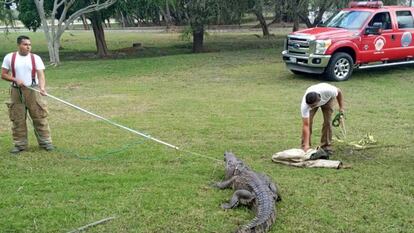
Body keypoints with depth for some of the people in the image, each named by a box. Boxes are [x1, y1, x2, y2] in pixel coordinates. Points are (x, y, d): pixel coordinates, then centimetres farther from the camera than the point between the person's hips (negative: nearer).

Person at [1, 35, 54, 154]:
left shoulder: (36, 58, -1)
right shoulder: (9, 57, 1)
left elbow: (41, 75, -9)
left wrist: (42, 87, -28)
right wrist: (15, 80, -14)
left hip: (33, 91, -1)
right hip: (16, 92, 1)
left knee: (40, 117, 1)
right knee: (18, 120, 6)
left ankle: (45, 141, 9)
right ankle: (20, 144, 16)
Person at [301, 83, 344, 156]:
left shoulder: (328, 91, -46)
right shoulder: (304, 105, -43)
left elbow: (339, 92, -19)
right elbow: (305, 125, -42)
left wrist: (341, 108, -13)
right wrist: (306, 145, -46)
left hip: (327, 99, 0)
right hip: (312, 101, 0)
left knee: (327, 122, -11)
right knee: (308, 122, -15)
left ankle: (326, 147, 1)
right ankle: (305, 147, -2)